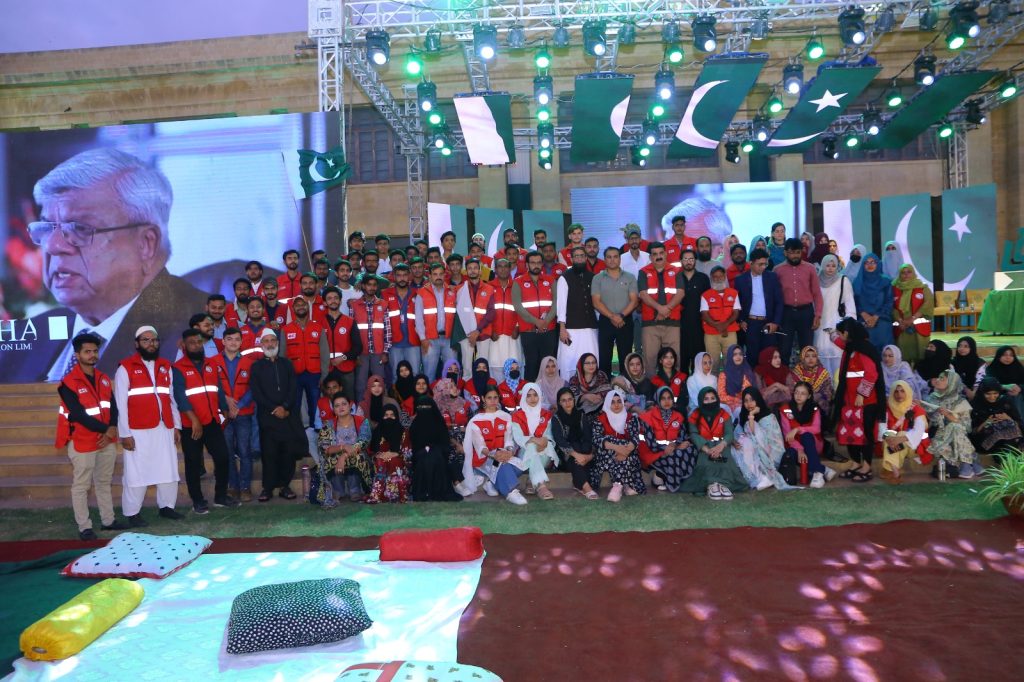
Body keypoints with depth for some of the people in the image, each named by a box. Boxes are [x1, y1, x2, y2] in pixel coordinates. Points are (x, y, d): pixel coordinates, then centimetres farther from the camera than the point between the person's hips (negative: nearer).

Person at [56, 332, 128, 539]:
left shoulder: (104, 379, 9)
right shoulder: (69, 383, -12)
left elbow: (113, 406, 6)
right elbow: (78, 415, -17)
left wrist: (112, 429, -10)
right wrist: (105, 428, -15)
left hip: (106, 440, 6)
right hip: (82, 442, -6)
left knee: (104, 483, 15)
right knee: (81, 486, 2)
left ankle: (108, 520, 24)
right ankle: (84, 527, 9)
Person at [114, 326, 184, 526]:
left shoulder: (165, 366, 13)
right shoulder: (125, 367, -2)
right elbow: (120, 403, -5)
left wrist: (177, 425, 10)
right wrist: (124, 433, -10)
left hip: (164, 429, 5)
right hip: (138, 431, -5)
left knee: (168, 469, 9)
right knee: (136, 472, 1)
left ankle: (166, 506, 23)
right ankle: (132, 513, 13)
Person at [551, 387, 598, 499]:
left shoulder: (581, 415, 7)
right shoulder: (556, 418, -2)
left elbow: (590, 436, -4)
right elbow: (559, 440, -17)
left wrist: (591, 454, -23)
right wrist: (576, 454, -32)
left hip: (582, 450, 3)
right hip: (565, 453, -3)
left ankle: (579, 484, -30)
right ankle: (585, 486, -44)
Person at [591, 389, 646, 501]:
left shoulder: (631, 417, 4)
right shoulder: (600, 419, -1)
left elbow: (635, 438, -11)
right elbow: (596, 439, -18)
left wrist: (626, 450, -34)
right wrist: (617, 447, -34)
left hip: (628, 455, 1)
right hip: (605, 455, -1)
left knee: (627, 456, -34)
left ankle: (618, 486, -41)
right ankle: (626, 485, -39)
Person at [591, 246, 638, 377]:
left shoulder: (630, 278, 7)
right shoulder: (597, 278, 4)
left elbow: (634, 300, 0)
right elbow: (596, 302, -3)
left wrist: (622, 315, -15)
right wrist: (611, 316, -15)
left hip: (626, 321, 0)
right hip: (605, 321, 0)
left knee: (625, 356, 3)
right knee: (604, 356, 1)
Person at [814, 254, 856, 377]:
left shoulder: (843, 281, 1)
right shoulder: (818, 281, 10)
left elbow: (850, 303, -2)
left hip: (838, 325, -3)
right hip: (821, 325, 3)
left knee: (837, 352, -11)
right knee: (822, 352, -1)